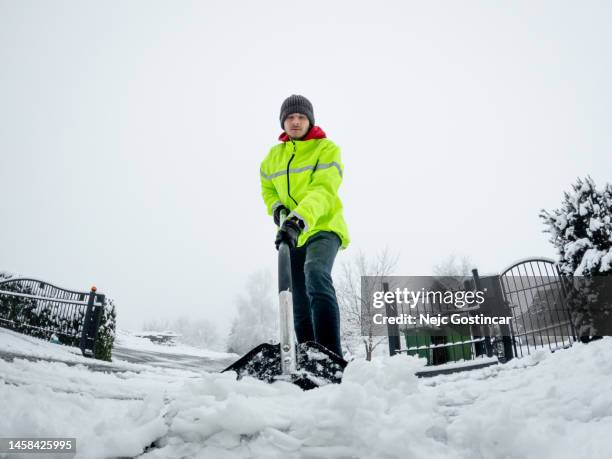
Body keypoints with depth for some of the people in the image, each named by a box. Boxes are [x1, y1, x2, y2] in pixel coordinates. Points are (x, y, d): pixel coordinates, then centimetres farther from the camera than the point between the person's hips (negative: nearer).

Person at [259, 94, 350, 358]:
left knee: (316, 273, -35)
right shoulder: (273, 156, 9)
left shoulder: (327, 149, -8)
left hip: (324, 228, -6)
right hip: (293, 234, 6)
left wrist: (298, 219, -40)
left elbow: (323, 191, -23)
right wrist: (276, 207, -3)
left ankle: (332, 357, -41)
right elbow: (267, 189, 21)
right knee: (301, 305, 7)